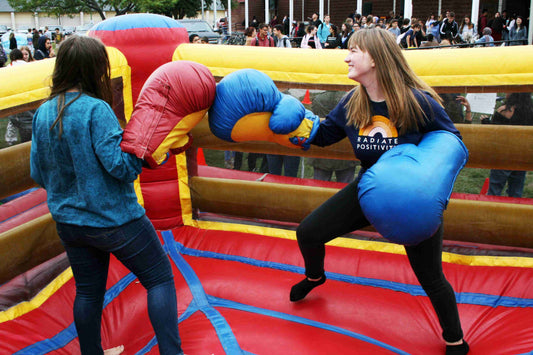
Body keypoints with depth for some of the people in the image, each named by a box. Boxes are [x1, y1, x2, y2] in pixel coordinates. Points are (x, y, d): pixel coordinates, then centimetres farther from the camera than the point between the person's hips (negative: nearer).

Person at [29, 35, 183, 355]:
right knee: (160, 279, 7)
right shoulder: (96, 109, -19)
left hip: (69, 222, 7)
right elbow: (121, 165, -23)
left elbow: (38, 174, 8)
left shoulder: (43, 113, 2)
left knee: (88, 291, 21)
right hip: (115, 221, -7)